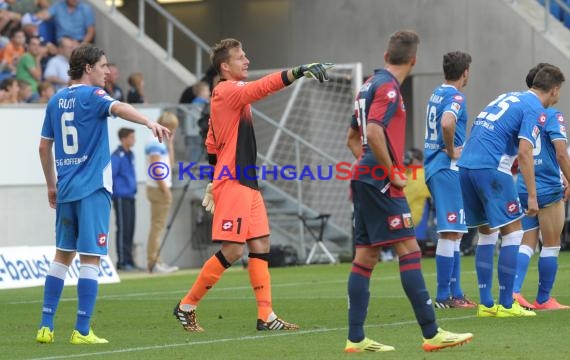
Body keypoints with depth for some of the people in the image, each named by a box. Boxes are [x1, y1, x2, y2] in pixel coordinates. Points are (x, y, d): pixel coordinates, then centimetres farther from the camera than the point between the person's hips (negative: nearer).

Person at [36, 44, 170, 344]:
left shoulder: (56, 100, 13)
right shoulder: (91, 95, -7)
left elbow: (44, 146, 17)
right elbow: (118, 108, -29)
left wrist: (51, 185, 26)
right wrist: (149, 122, -45)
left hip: (66, 188, 7)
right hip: (92, 188, -7)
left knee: (63, 255, 14)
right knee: (90, 258, -4)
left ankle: (46, 326, 10)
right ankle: (82, 331, -6)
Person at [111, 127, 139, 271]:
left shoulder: (130, 155, 13)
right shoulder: (117, 156, -13)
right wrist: (114, 191, -11)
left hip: (130, 197, 8)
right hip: (121, 198, -8)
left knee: (130, 229, 9)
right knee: (123, 229, -7)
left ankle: (129, 261, 13)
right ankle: (122, 261, -4)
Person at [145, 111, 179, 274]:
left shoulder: (160, 142, 16)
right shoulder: (155, 143, -14)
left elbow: (169, 164, 20)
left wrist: (170, 143, 16)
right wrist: (165, 190, -19)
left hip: (162, 189, 10)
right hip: (158, 189, -10)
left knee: (158, 226, 10)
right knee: (157, 225, -9)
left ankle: (155, 262, 12)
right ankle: (153, 262, -9)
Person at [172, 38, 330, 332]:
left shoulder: (229, 93, 18)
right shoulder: (227, 91, -11)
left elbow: (212, 144, 24)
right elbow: (261, 88, -30)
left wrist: (215, 182, 26)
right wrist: (299, 72, -38)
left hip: (247, 183, 10)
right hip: (232, 184, -10)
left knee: (260, 246, 4)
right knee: (232, 250, -9)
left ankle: (266, 316, 3)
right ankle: (187, 306, 1)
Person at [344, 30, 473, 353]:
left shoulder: (371, 84, 17)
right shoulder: (388, 87, -11)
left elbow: (353, 137, 25)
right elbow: (374, 133, -25)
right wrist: (392, 172, -16)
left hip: (366, 180, 9)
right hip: (381, 182, -9)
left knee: (366, 256, 7)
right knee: (409, 250, -9)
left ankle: (356, 339, 6)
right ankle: (432, 334, -11)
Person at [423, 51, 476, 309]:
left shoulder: (437, 94, 15)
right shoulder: (455, 97, -13)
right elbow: (447, 123, -32)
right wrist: (452, 151, -17)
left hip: (434, 168, 10)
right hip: (448, 169, -10)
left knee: (454, 233, 14)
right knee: (450, 233, -8)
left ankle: (456, 294, 17)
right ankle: (444, 296, -7)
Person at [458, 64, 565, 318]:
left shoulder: (507, 98, 23)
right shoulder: (535, 109, -3)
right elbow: (524, 152, -14)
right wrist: (532, 196, -13)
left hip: (466, 165, 8)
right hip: (491, 168, -8)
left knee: (486, 232, 16)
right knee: (512, 231, 2)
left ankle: (485, 303, 14)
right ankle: (506, 304, 0)